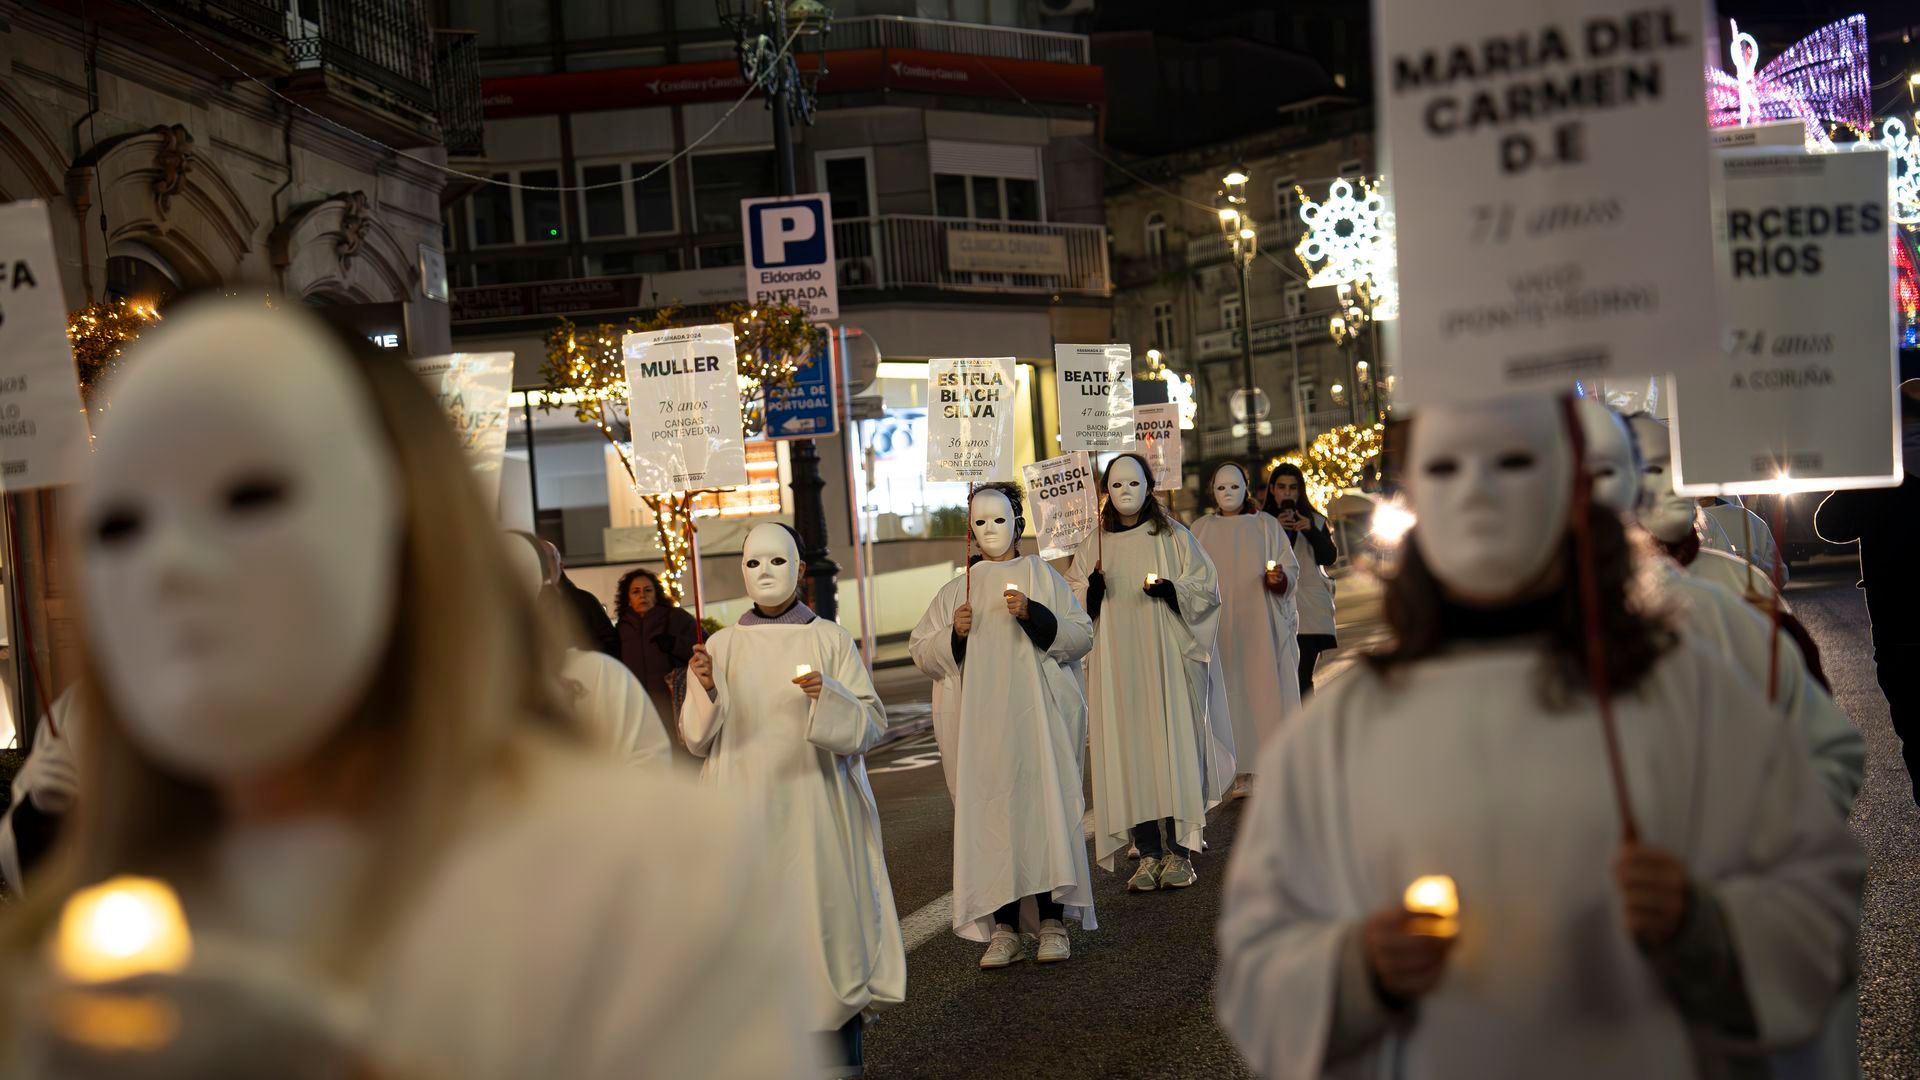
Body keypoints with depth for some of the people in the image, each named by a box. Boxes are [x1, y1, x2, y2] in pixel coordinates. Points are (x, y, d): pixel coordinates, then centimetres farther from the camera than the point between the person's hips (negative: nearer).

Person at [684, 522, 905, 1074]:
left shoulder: (831, 640, 3)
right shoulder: (721, 645, 7)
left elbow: (871, 725, -1)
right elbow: (698, 739, 4)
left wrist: (828, 697, -20)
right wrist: (706, 690, -14)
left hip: (814, 808, -1)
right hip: (749, 814, 1)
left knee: (825, 917, -3)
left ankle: (843, 1052, 8)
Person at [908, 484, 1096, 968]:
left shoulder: (1041, 576, 8)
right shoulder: (955, 592, 13)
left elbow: (1082, 635, 1)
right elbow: (920, 652, 12)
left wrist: (1034, 615, -14)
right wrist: (954, 634, -7)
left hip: (1036, 719, -2)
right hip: (980, 724, 2)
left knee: (1044, 809, -6)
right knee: (990, 815, -2)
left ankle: (1053, 923, -1)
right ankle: (1004, 929, 1)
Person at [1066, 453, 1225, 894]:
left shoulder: (1173, 536, 6)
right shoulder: (1093, 546, 11)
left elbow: (1206, 587, 3)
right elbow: (1074, 608, 10)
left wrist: (1170, 589, -16)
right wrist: (1092, 591, -12)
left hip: (1167, 658, -2)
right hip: (1117, 663, 2)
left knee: (1172, 742, -5)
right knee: (1129, 748, -3)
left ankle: (1180, 851, 0)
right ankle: (1149, 853, 2)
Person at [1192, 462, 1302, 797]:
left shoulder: (1265, 525, 7)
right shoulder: (1201, 529, 10)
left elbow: (1291, 568, 3)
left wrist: (1279, 577, -17)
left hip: (1261, 623, -1)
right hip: (1220, 627, 1)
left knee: (1265, 687, -3)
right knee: (1229, 691, -4)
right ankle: (1241, 771, -1)